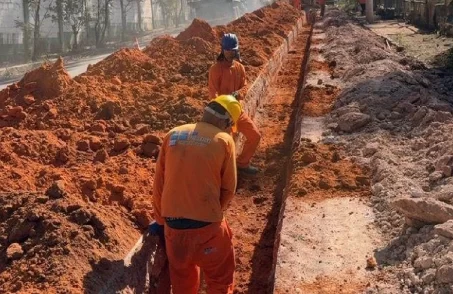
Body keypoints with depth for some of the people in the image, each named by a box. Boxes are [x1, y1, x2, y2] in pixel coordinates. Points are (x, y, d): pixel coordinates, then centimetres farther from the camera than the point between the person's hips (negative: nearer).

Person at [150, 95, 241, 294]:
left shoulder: (173, 135, 4)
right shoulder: (224, 140, -5)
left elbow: (159, 183, 9)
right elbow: (228, 188, 1)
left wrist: (160, 219, 19)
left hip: (172, 224, 4)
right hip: (206, 226, -4)